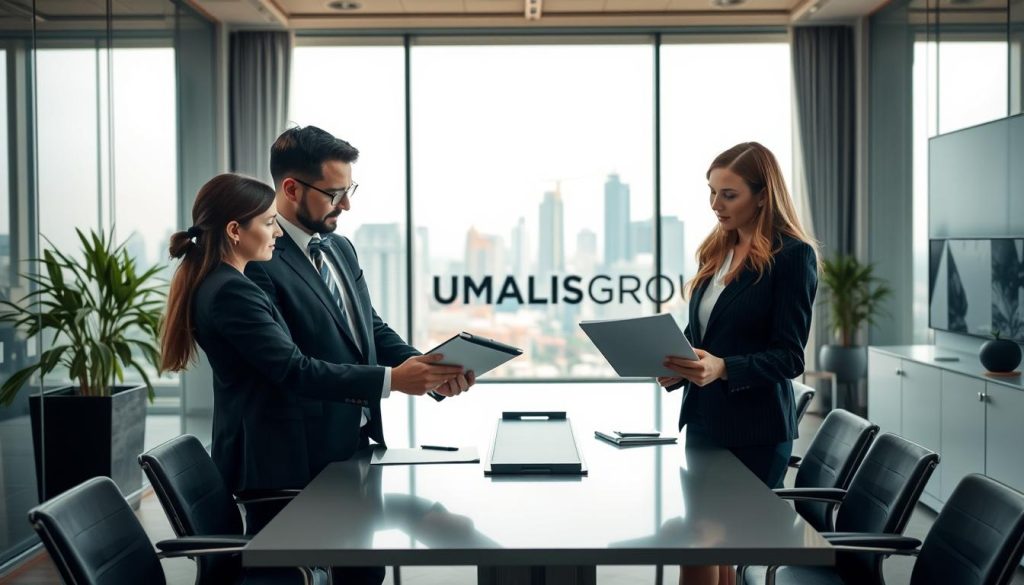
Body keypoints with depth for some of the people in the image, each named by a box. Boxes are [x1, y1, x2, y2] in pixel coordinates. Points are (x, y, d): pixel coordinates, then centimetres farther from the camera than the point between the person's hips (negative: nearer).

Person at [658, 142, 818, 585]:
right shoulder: (716, 250, 10)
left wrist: (723, 368, -28)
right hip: (703, 418, 7)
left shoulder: (793, 255, -10)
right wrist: (675, 367, -3)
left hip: (754, 431, -6)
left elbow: (789, 357, -13)